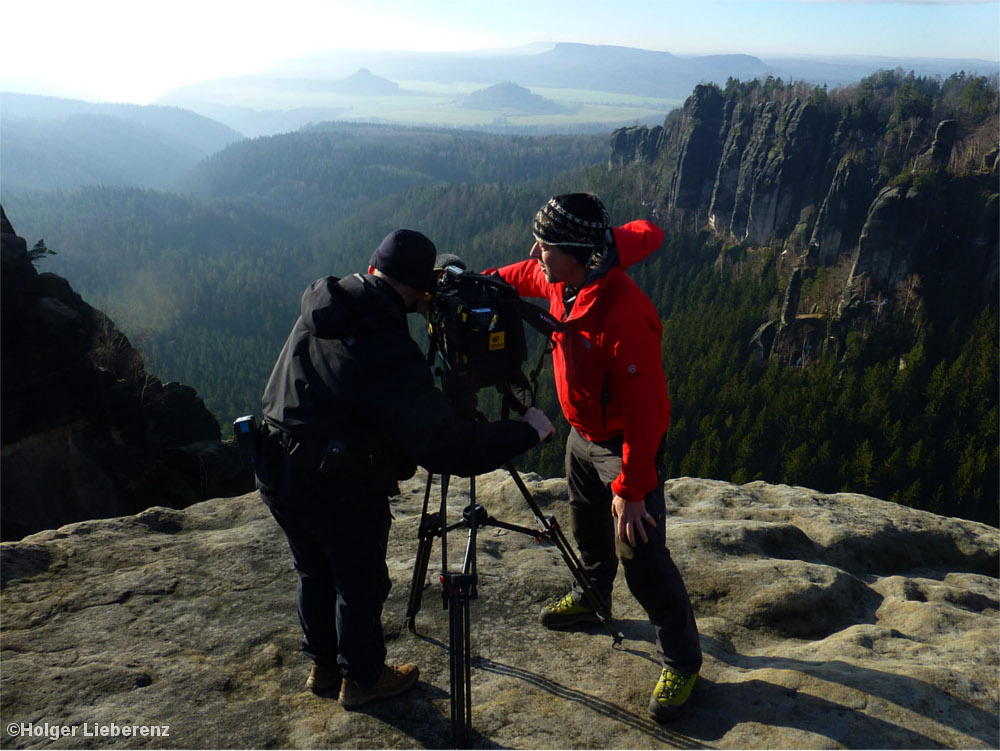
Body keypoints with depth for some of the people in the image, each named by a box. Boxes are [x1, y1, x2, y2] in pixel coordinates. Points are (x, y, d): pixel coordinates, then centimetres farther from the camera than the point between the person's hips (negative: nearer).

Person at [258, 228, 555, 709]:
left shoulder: (319, 303, -6)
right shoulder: (391, 355, -28)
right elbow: (444, 448, -32)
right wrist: (527, 432, -23)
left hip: (276, 475, 8)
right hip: (341, 492, -7)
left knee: (314, 574, 26)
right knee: (360, 585, 17)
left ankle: (323, 666, 48)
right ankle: (362, 679, 39)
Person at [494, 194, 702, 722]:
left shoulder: (624, 318, -35)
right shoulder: (562, 281, -9)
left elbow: (643, 412, -31)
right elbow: (521, 277, 17)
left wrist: (632, 489, -26)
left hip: (627, 446, -8)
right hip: (581, 434, 9)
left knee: (641, 556, -4)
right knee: (587, 526, 27)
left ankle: (682, 662, 17)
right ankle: (591, 597, 54)